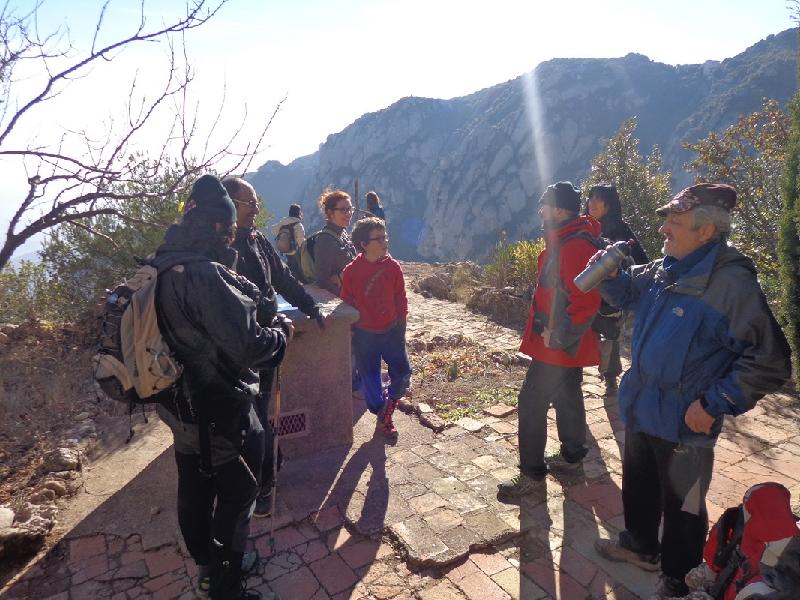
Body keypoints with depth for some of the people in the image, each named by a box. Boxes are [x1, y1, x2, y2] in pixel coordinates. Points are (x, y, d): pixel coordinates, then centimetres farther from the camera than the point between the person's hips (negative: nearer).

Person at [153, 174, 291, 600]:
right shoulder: (206, 275, -28)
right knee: (236, 495, 11)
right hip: (219, 413, -9)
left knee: (195, 489, 24)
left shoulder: (163, 269, 0)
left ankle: (206, 564, 47)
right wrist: (281, 333, -9)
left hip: (180, 407, 9)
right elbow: (250, 347, -28)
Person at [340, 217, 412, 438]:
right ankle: (382, 416, 30)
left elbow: (401, 299, 2)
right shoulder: (350, 272, -12)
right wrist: (351, 333, 0)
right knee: (370, 378, 7)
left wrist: (401, 326, 4)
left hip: (391, 331, 2)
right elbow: (347, 303, -2)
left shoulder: (393, 266, -6)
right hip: (364, 335, -2)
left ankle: (389, 405, 28)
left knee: (402, 373, 0)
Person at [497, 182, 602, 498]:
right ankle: (572, 452, 40)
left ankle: (531, 473, 10)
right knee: (567, 397, 22)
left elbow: (587, 300, -29)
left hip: (557, 345, -10)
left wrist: (556, 335, -23)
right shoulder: (564, 240, 11)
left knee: (532, 404, -3)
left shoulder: (575, 246, -23)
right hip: (568, 341, 10)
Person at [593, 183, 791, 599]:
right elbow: (627, 294, 20)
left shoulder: (733, 283, -23)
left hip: (683, 424, -7)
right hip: (641, 410, 8)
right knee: (638, 485, 26)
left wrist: (713, 403, -23)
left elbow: (769, 362, -23)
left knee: (681, 505, 14)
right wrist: (609, 272, -2)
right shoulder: (662, 271, 0)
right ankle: (640, 545, 51)